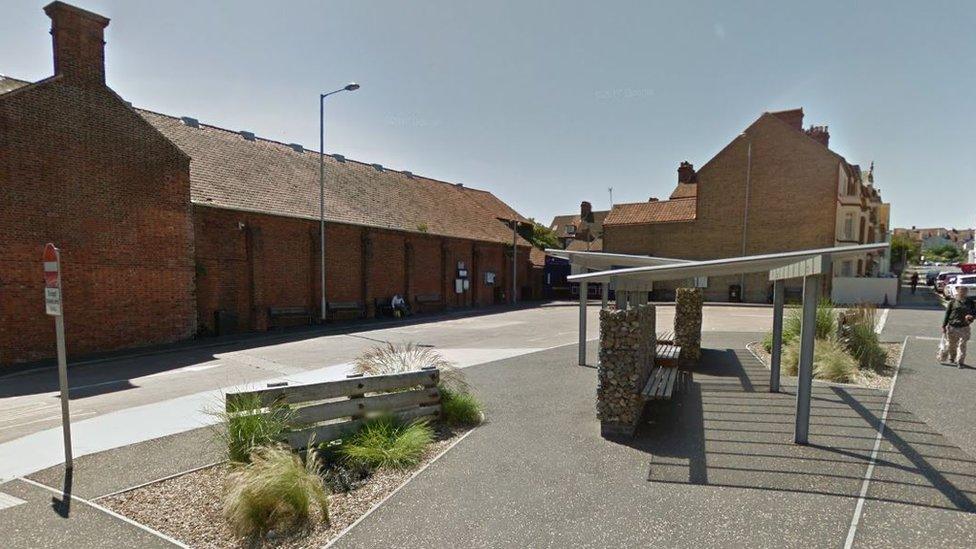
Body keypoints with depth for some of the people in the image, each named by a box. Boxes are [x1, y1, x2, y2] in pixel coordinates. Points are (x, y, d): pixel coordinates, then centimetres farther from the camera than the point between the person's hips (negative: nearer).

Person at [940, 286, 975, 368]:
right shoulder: (952, 303, 0)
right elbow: (947, 315, 3)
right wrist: (944, 326, 1)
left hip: (964, 328, 1)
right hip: (952, 327, -1)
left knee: (962, 345, 3)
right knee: (951, 345, 10)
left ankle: (961, 362, 12)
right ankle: (952, 358, 29)